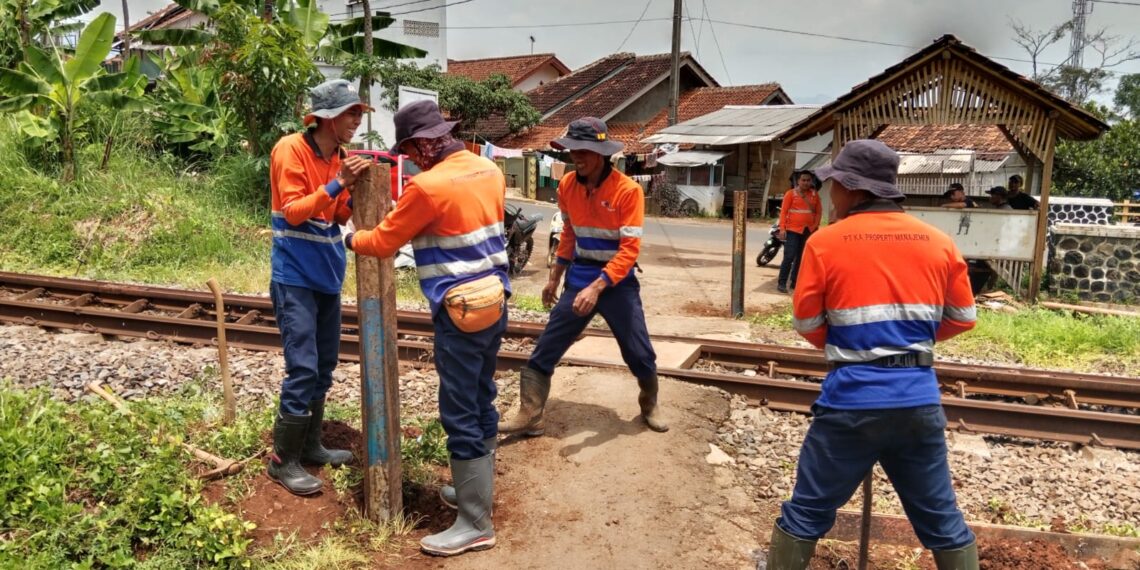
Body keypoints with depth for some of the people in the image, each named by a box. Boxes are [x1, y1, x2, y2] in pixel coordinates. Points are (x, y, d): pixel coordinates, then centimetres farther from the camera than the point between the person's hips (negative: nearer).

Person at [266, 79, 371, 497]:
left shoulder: (337, 155, 10)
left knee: (324, 366, 13)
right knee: (303, 369, -9)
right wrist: (336, 184, -25)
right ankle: (283, 460, 5)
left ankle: (310, 445, 27)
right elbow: (293, 212, -17)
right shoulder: (291, 150, -12)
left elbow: (338, 218, 11)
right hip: (296, 277, -8)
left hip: (327, 274, 8)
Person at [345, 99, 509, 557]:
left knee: (460, 415, 0)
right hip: (495, 301, 9)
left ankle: (475, 524, 8)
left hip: (461, 312, -8)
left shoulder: (428, 185, -16)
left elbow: (382, 243, -5)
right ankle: (478, 490, 34)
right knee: (481, 403, 19)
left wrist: (351, 239, 15)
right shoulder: (489, 170, 6)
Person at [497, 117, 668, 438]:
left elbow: (630, 249, -20)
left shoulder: (628, 190, -17)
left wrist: (596, 288, -29)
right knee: (545, 350, 0)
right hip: (577, 279, 4)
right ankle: (529, 416, 10)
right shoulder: (567, 186, 0)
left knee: (640, 353, 5)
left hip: (618, 282, -4)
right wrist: (555, 278, 15)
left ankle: (650, 405, 34)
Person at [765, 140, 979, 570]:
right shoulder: (939, 242, 4)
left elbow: (806, 323, -2)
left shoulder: (825, 242, -7)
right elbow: (963, 318, 10)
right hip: (920, 399, 4)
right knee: (942, 521, 19)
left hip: (851, 399, -3)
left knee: (805, 514, 11)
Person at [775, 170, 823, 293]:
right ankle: (781, 283, -5)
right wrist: (782, 228, -12)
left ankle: (794, 282, 19)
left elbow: (819, 211, 13)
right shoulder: (791, 193, -3)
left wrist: (816, 225, 1)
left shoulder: (814, 194, 8)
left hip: (809, 230, 5)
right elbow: (783, 211, -5)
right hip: (793, 230, -5)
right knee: (789, 257, -10)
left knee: (801, 258, 10)